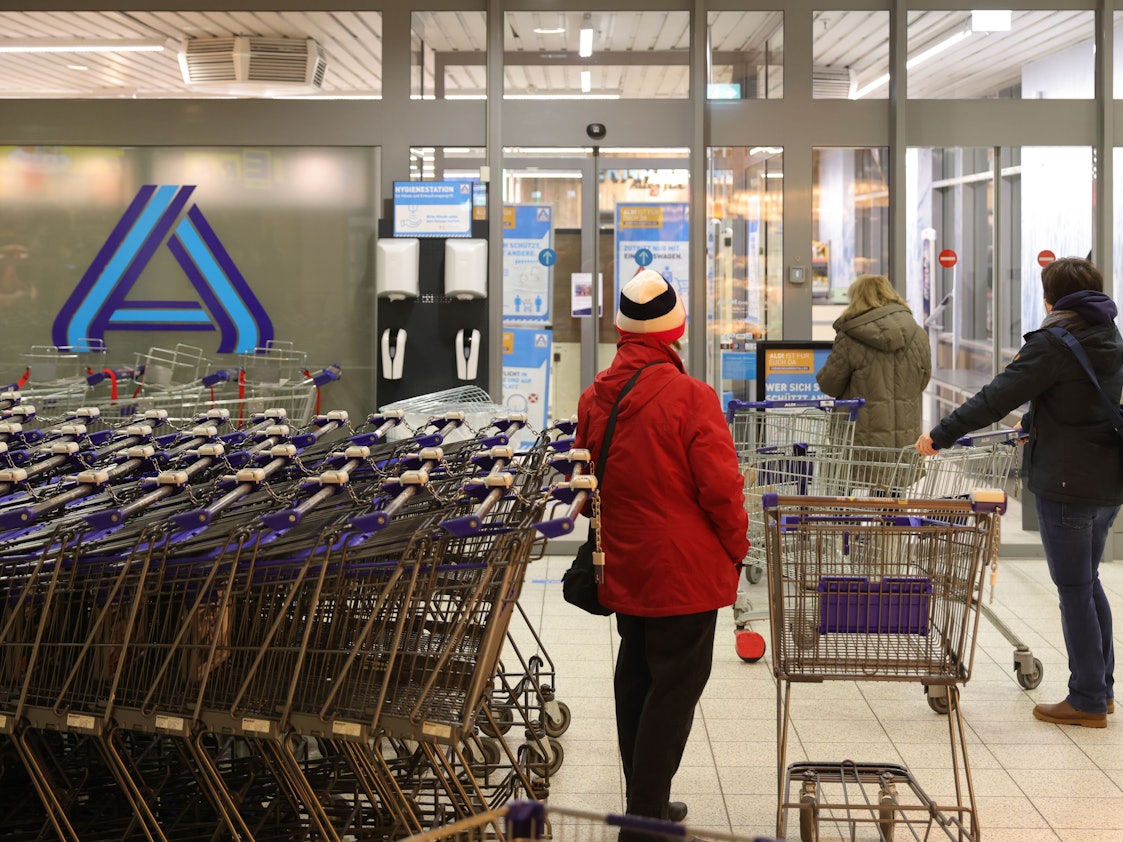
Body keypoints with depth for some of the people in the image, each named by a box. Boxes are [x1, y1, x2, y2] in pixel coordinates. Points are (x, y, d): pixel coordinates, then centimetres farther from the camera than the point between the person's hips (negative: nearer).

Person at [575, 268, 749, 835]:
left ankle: (643, 802, 29)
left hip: (623, 569, 7)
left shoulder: (594, 399, 0)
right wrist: (737, 546, -1)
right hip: (684, 569, -6)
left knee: (636, 678, 17)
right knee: (676, 684, 1)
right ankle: (647, 815, 2)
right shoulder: (691, 398, -18)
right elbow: (720, 486, -17)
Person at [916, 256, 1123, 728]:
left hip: (1066, 483, -8)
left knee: (1074, 589, -1)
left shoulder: (1054, 342, -15)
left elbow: (998, 398, -18)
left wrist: (941, 435, -12)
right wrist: (1035, 423, 36)